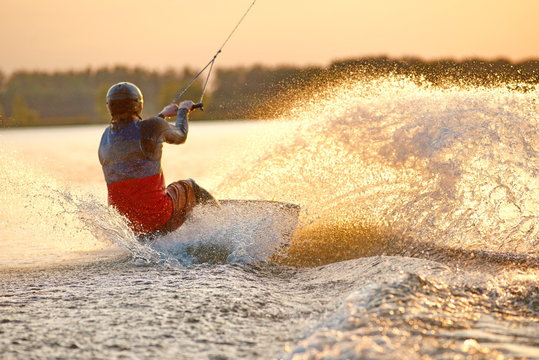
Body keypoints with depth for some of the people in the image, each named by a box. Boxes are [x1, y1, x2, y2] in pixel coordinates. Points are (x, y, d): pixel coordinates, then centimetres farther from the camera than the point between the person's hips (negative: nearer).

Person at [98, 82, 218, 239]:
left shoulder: (106, 136, 7)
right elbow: (180, 136, 13)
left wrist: (163, 114, 44)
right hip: (159, 218, -4)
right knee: (188, 187, 26)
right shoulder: (153, 126, -10)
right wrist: (183, 110, 34)